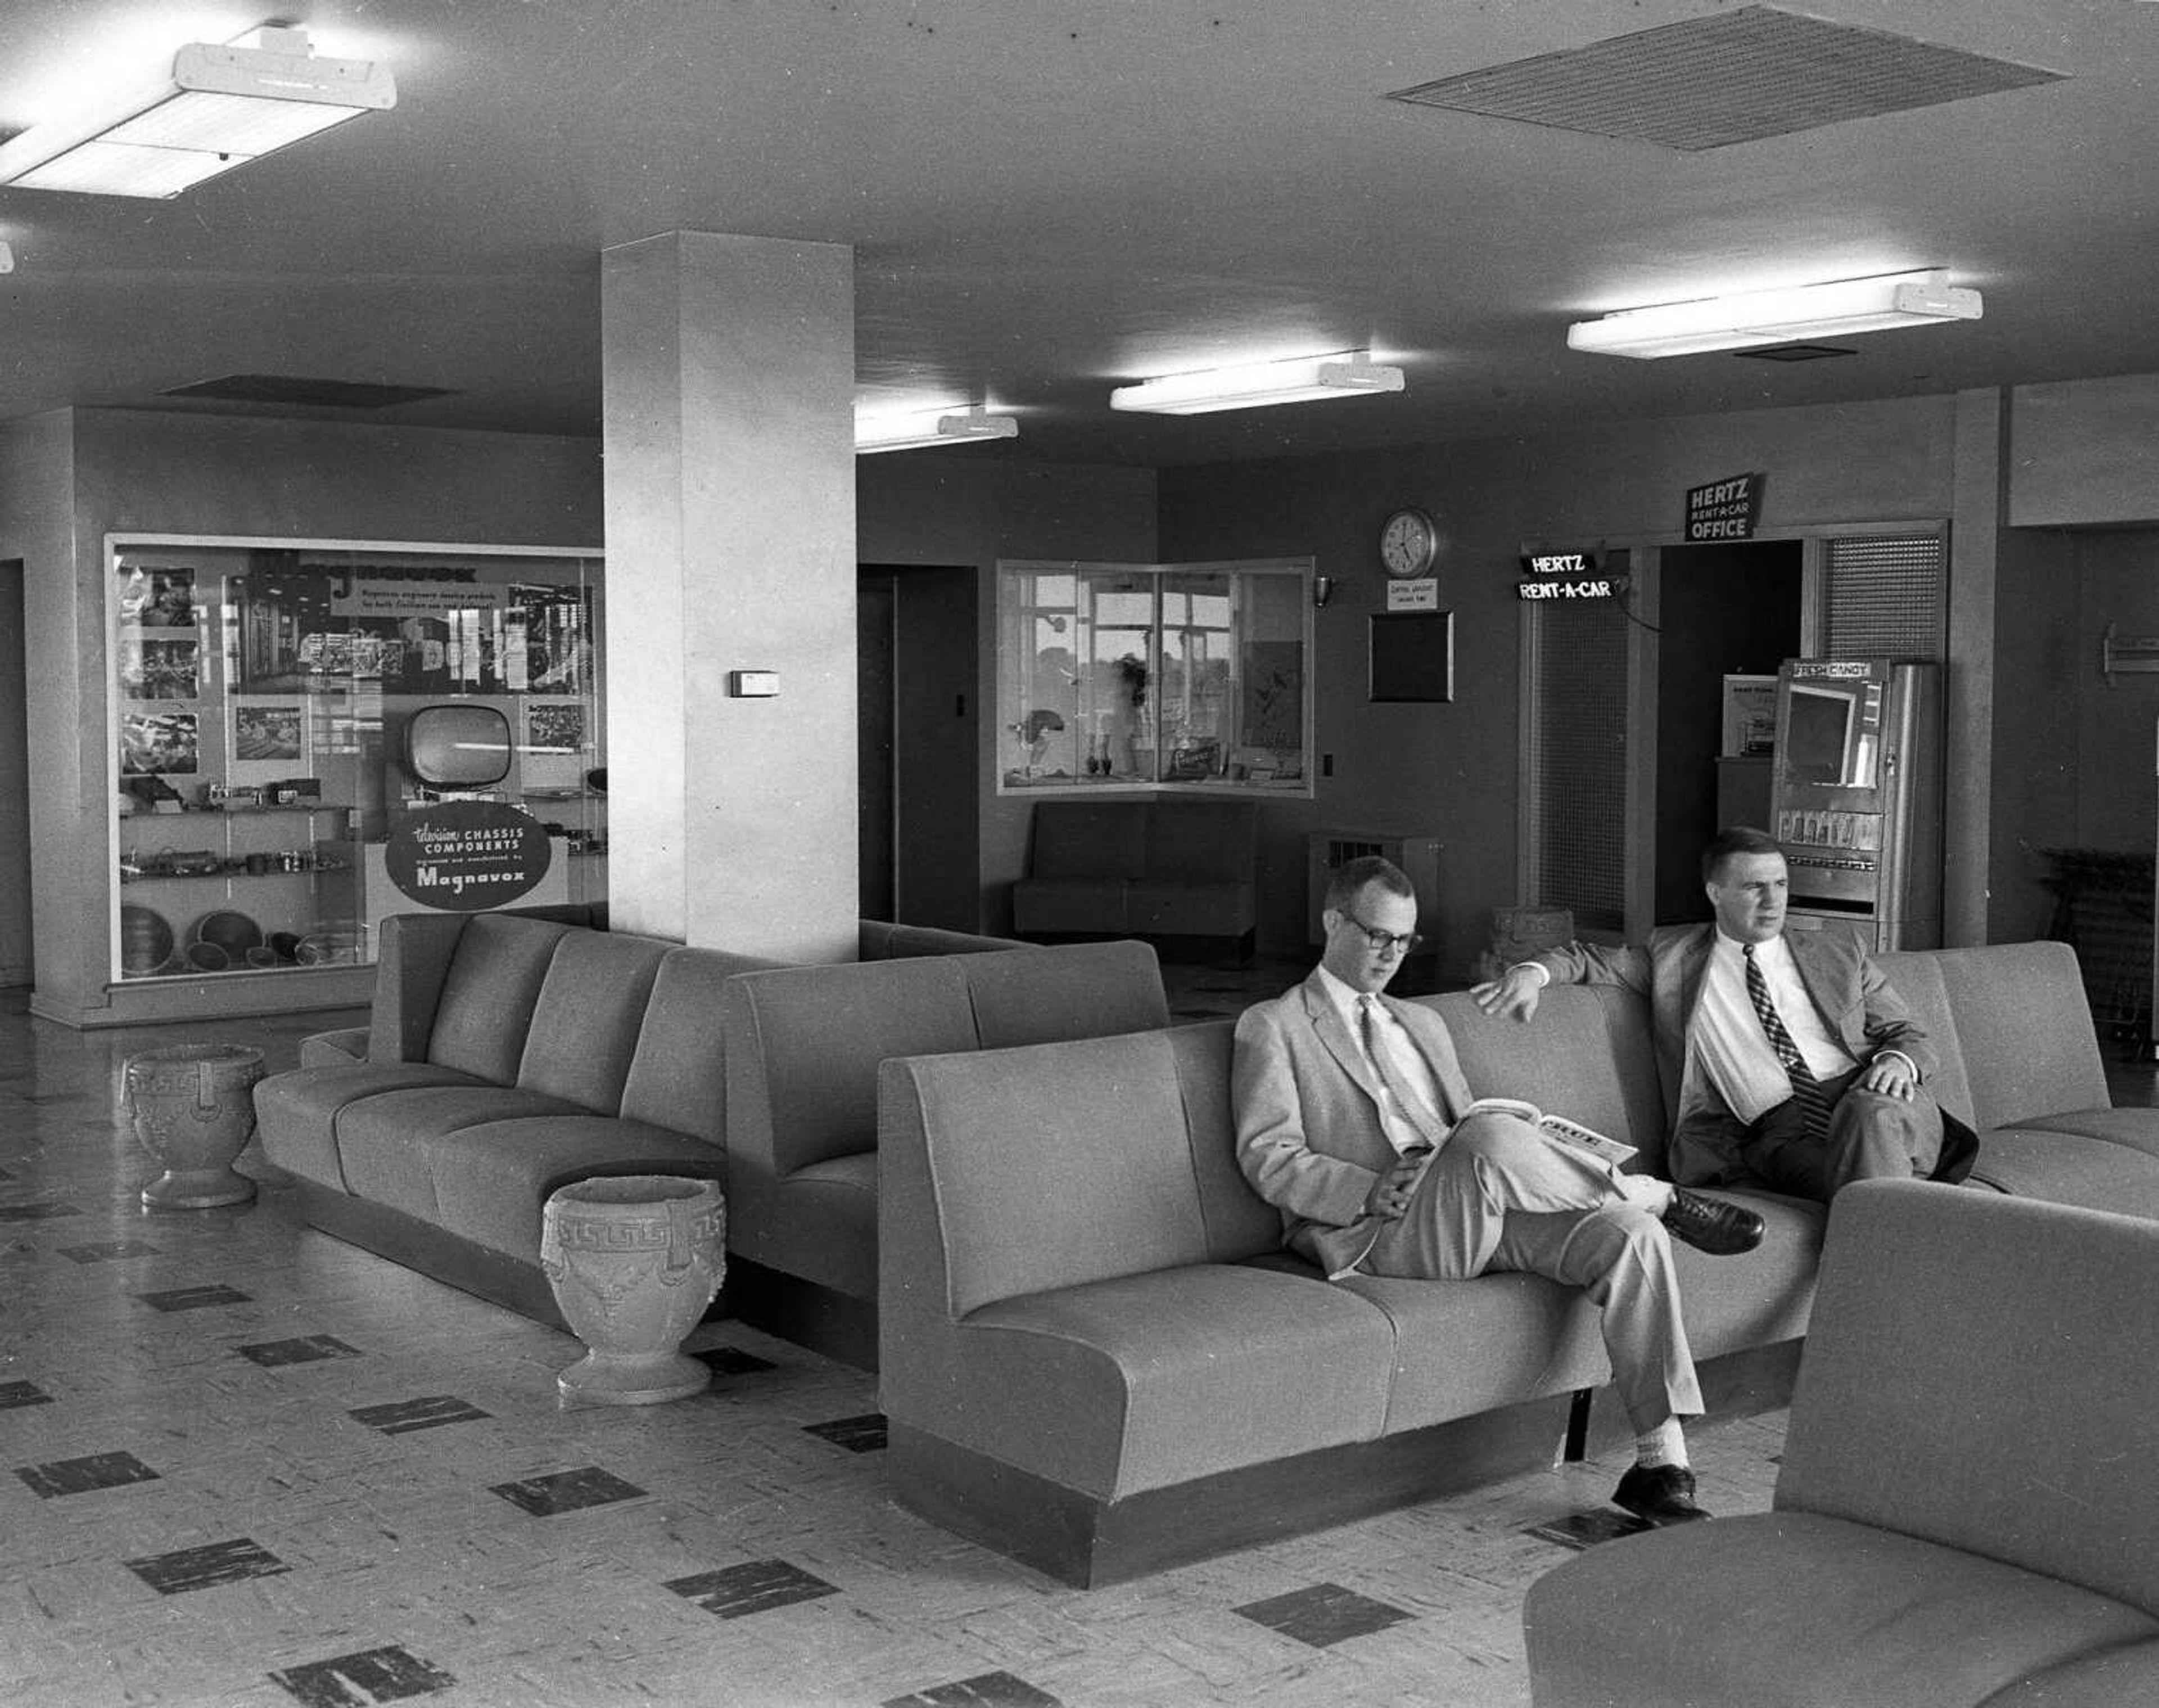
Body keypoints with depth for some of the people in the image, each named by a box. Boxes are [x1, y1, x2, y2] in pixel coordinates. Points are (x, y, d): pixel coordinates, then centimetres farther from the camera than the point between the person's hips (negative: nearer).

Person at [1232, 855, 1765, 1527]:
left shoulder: (1421, 1023, 30)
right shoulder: (1272, 1027, 9)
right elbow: (1268, 1158, -2)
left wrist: (1520, 1161, 3)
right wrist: (1369, 1189, -18)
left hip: (1475, 1216, 6)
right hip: (1378, 1235, -6)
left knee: (1631, 1234, -22)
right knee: (1490, 1138, -37)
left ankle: (1660, 1464, -23)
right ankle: (1665, 1198, -13)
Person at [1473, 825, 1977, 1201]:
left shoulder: (1839, 952, 21)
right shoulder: (1672, 956, 19)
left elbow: (1910, 1035, 21)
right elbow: (1590, 959, 22)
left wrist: (1897, 1062, -5)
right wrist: (1534, 972, -3)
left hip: (1868, 1097, 1)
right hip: (1779, 1133, -1)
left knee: (1868, 1112, -37)